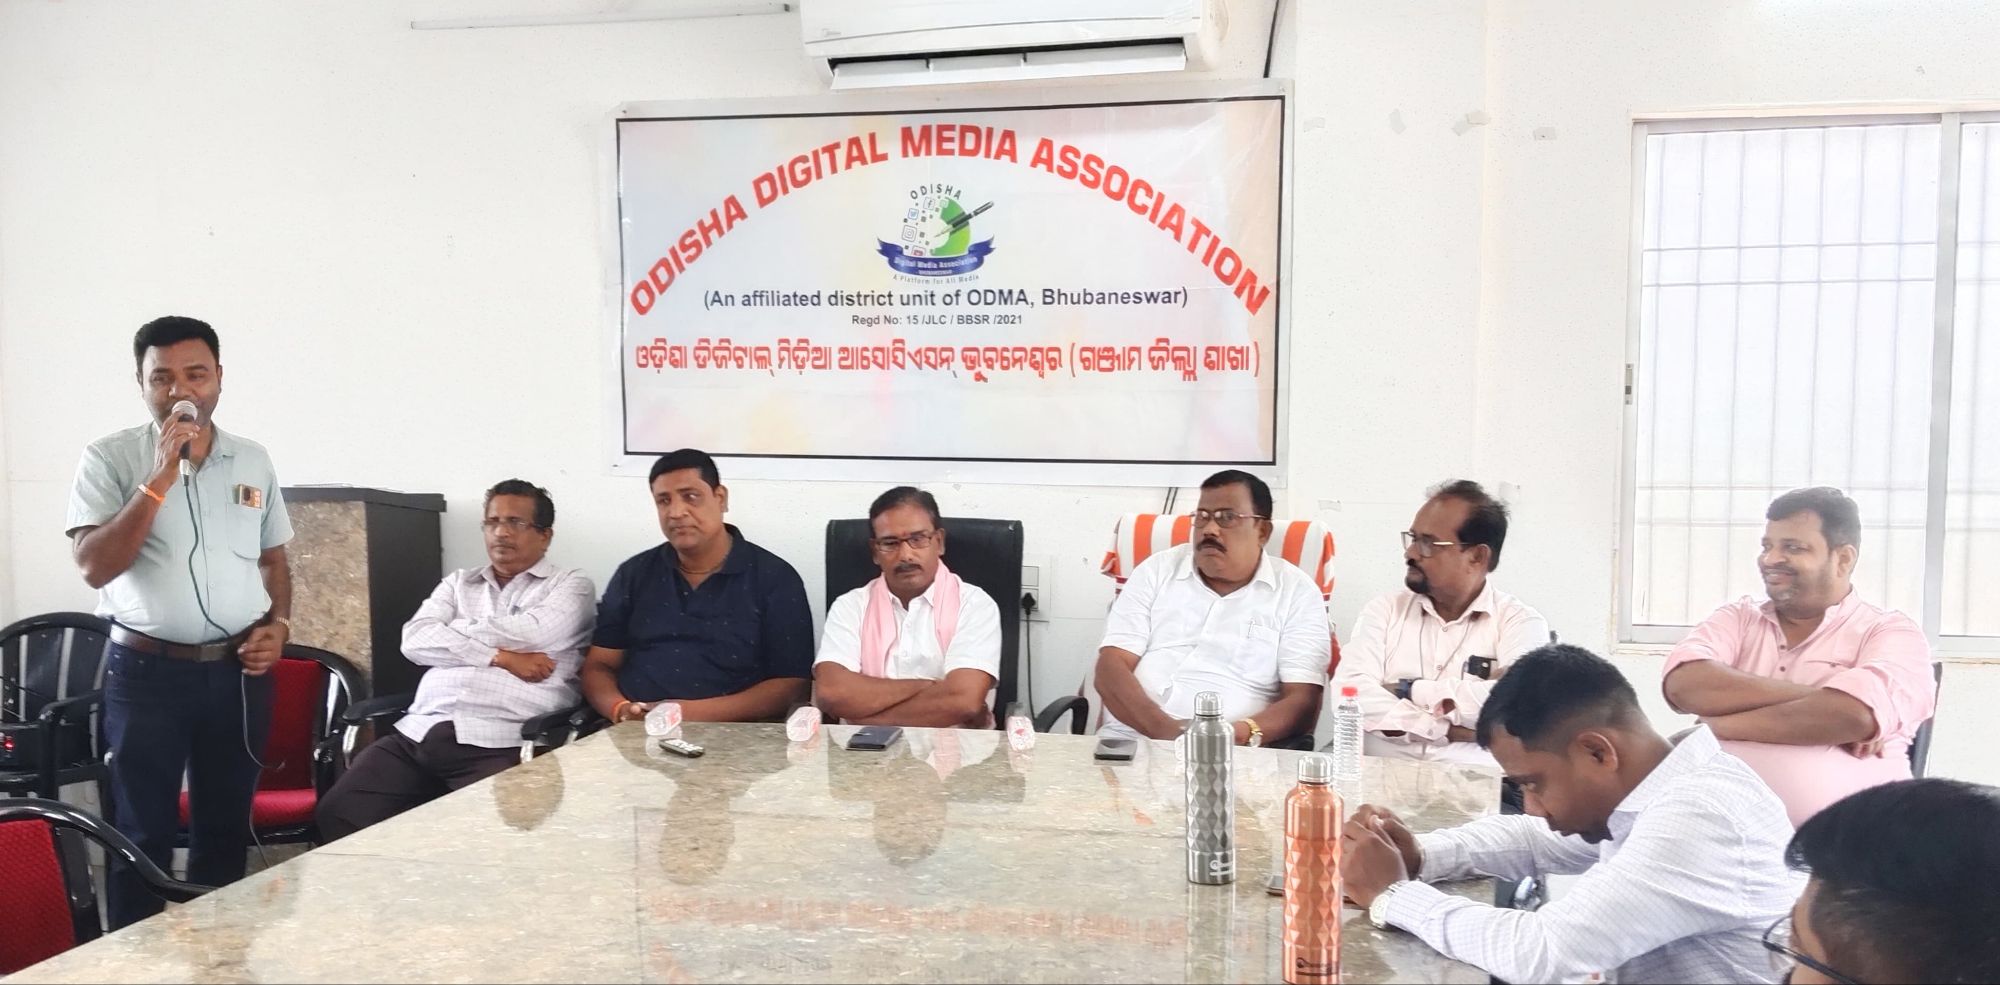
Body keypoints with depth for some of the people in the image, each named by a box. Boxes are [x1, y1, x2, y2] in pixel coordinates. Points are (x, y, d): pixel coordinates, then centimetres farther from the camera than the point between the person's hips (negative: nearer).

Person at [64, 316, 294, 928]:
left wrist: (279, 624, -1)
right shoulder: (109, 458, -6)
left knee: (226, 828, 13)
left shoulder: (254, 461, 6)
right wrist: (161, 477, -21)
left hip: (239, 671, 3)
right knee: (142, 835, 4)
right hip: (145, 671, -3)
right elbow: (94, 567, -16)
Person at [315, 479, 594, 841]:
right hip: (418, 733, 5)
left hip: (500, 743, -4)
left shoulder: (570, 585, 11)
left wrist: (451, 632, 6)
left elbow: (534, 633, -9)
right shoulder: (458, 582, 24)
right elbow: (416, 640, 7)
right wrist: (499, 657, -6)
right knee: (338, 813, -13)